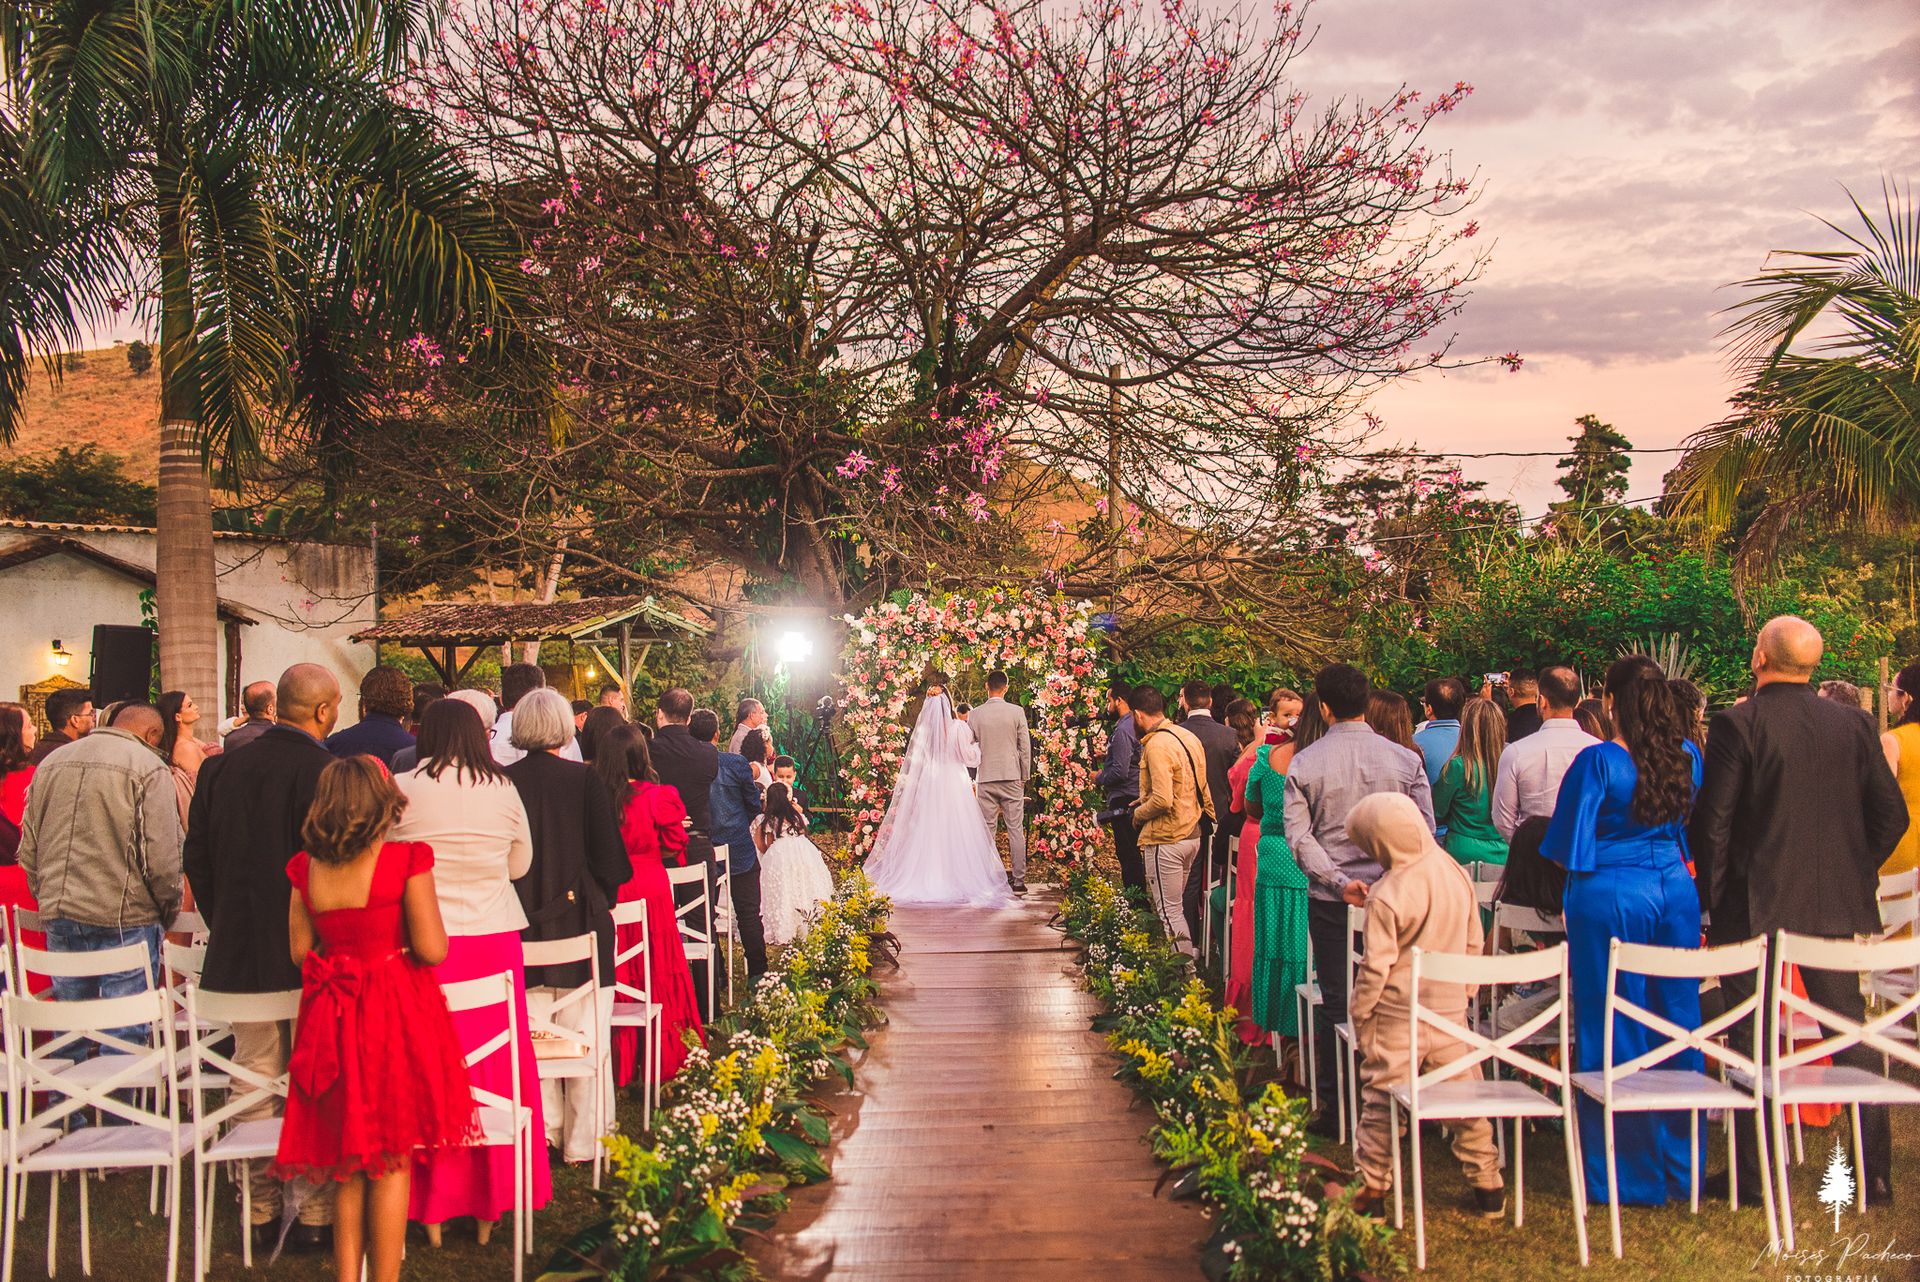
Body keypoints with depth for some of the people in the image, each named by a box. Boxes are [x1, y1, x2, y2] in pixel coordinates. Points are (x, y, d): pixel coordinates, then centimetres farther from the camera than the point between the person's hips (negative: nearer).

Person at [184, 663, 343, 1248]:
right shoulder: (327, 772, -18)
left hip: (239, 956, 5)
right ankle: (317, 1214, 14)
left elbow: (197, 860, 7)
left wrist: (225, 929, 18)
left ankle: (260, 1210, 25)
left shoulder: (221, 768, 1)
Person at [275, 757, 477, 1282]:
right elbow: (432, 949, -15)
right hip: (397, 1015, -4)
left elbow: (300, 950, 7)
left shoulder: (306, 869, -1)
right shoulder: (405, 860, -14)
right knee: (393, 1162, 6)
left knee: (349, 1166, 17)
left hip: (333, 1021, 4)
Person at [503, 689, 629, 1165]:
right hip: (579, 919, -2)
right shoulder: (584, 780, -10)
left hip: (519, 926, 3)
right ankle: (582, 1141, 13)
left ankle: (542, 1134, 21)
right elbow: (609, 859, -9)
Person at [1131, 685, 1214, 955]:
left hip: (1166, 840, -9)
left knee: (1169, 911, -2)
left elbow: (1162, 800, -26)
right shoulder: (1188, 736, 9)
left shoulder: (1156, 745, -19)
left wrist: (1139, 813, -7)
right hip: (1193, 834, 9)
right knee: (1176, 907, 19)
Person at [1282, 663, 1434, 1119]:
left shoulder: (1304, 763, -3)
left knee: (1336, 1000, 7)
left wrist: (1339, 880, -11)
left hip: (1329, 899, 0)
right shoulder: (1405, 759, -1)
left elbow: (1298, 836, -8)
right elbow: (1426, 829, 0)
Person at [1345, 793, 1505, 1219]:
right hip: (1451, 1009, 6)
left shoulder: (1387, 895, -19)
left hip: (1398, 1016, -5)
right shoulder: (1456, 873, 0)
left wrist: (1360, 1014, -2)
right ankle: (1488, 1186, 25)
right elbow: (1474, 944, 10)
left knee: (1382, 1102, 5)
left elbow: (1375, 966, -15)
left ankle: (1371, 1188, 12)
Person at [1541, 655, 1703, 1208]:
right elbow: (1690, 829, 16)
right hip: (1675, 892, 6)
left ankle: (1625, 1174, 13)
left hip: (1612, 898, -5)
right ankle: (1680, 1166, 25)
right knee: (1676, 1022, 14)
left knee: (1614, 1033, 4)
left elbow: (1570, 848, -12)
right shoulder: (1688, 756, 1)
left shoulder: (1598, 761, -16)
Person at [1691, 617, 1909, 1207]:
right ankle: (1875, 1173, 19)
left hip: (1755, 906, -4)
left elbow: (1711, 823, -13)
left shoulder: (1737, 725, -12)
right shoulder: (1852, 724, 2)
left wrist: (1714, 893, -2)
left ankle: (1756, 1173, 9)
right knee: (1852, 1034, 13)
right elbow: (1892, 815, 4)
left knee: (1752, 1040, 4)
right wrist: (1853, 871, 15)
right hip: (1837, 905, 4)